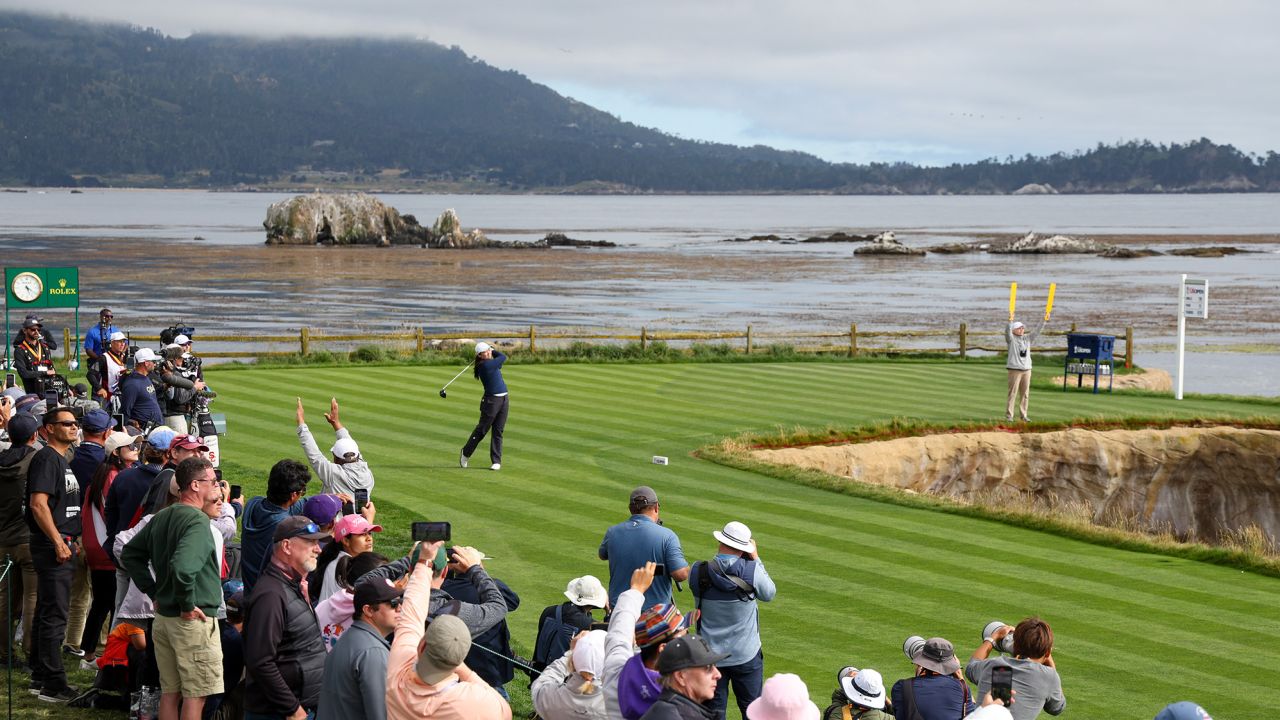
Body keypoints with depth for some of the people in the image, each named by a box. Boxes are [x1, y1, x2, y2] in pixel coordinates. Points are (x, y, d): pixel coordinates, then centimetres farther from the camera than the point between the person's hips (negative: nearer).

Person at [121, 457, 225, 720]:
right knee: (196, 695, -1)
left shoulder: (161, 517, 10)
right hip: (194, 620, -9)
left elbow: (130, 555, 21)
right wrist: (187, 605, -19)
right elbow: (182, 567, -33)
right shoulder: (197, 520, -18)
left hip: (163, 617, 9)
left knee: (170, 692, 15)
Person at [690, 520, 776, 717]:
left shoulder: (698, 572, -13)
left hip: (710, 655, 1)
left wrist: (719, 557, 5)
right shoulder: (752, 570, -16)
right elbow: (769, 593, 3)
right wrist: (756, 559, 10)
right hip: (746, 655, -1)